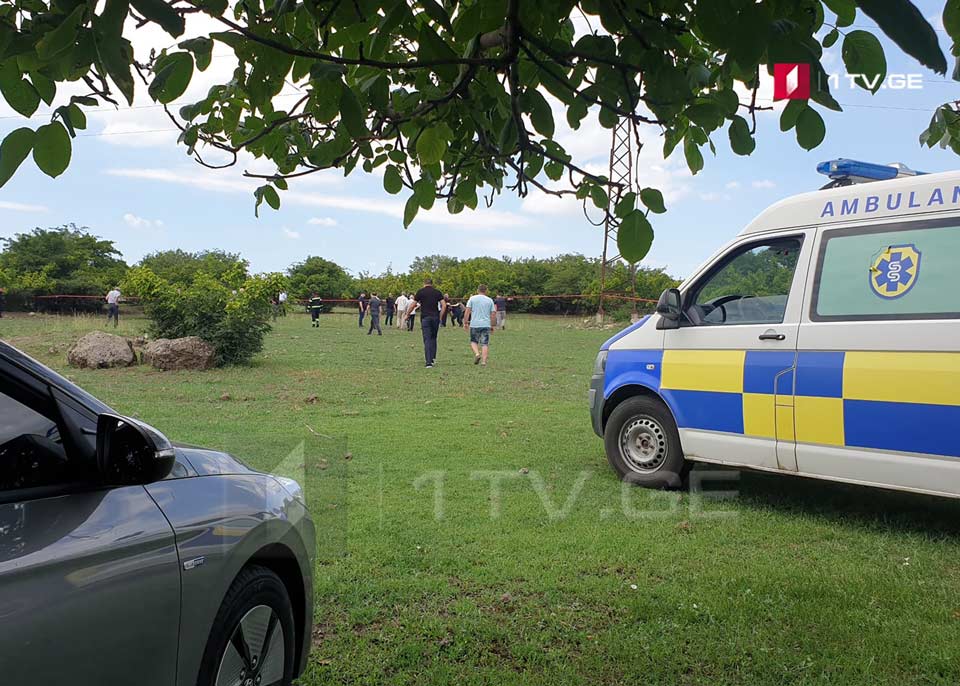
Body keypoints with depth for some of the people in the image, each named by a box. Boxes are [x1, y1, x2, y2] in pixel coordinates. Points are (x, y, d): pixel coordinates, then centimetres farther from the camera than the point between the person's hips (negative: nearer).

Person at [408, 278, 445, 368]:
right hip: (435, 317, 2)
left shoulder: (420, 292, 1)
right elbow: (444, 305, 0)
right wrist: (440, 317, 7)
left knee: (427, 340, -2)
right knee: (433, 338, 19)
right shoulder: (437, 292, 7)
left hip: (425, 317, -2)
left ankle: (429, 362, -10)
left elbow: (412, 306, 1)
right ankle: (433, 358, 16)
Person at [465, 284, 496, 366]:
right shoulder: (490, 300, 8)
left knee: (473, 341, 14)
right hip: (486, 325, 1)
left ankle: (477, 353, -11)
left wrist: (465, 322, 3)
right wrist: (492, 325, 16)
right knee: (485, 344, 3)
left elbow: (468, 311, -2)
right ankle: (484, 361, -4)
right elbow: (493, 314, 8)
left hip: (474, 325, -1)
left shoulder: (472, 299, 4)